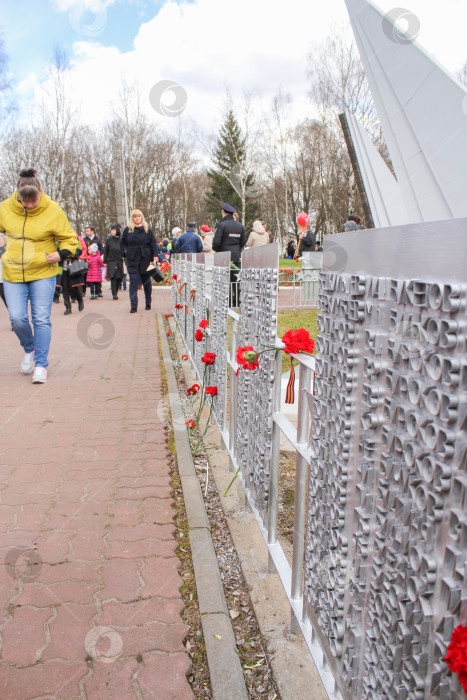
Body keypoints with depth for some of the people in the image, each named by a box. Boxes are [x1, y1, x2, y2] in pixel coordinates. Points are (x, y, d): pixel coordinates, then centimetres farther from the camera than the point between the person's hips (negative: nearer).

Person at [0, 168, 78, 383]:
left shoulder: (53, 210, -7)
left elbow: (69, 238, 0)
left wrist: (61, 253, -18)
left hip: (43, 273, -2)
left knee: (41, 319, -4)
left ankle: (41, 364, 6)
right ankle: (29, 349, 27)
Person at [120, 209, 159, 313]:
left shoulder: (147, 229, 6)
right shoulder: (128, 230, 8)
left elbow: (153, 243, 3)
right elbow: (122, 242, 16)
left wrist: (155, 255, -8)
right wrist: (125, 251, 1)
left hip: (145, 259, 0)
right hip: (132, 260, 0)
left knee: (147, 281, 9)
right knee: (133, 282, -6)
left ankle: (148, 304, 23)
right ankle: (133, 306, -7)